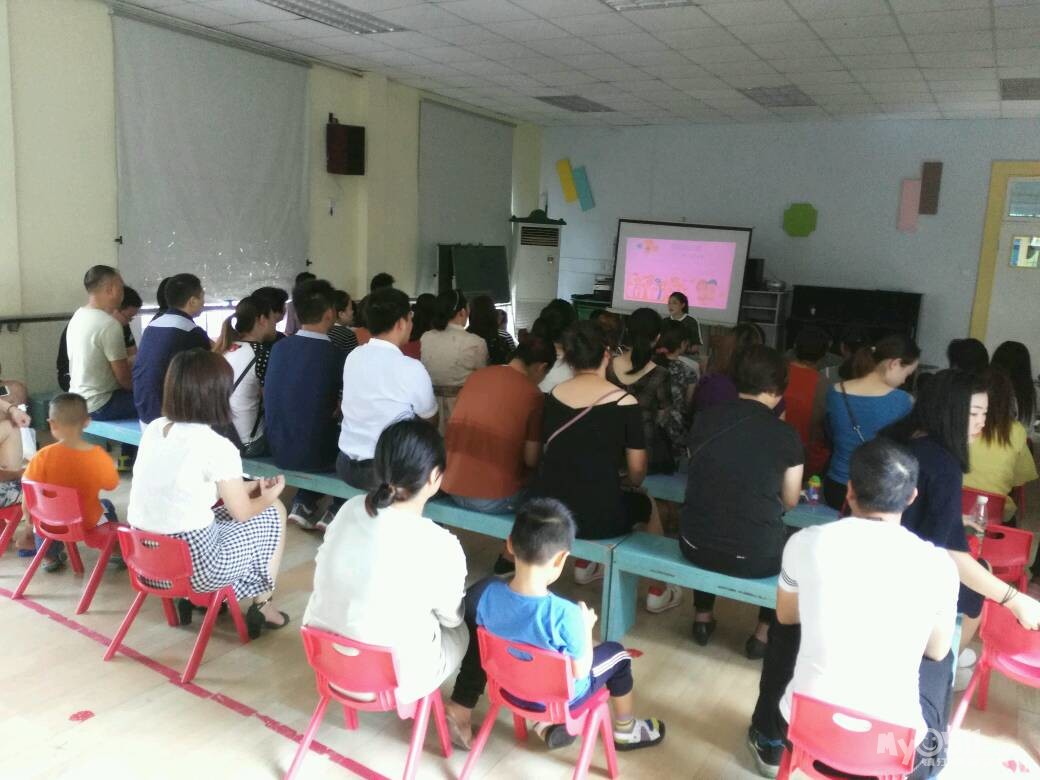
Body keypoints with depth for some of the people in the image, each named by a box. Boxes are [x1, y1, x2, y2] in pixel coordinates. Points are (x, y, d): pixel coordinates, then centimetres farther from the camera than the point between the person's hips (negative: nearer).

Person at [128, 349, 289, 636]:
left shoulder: (153, 429, 2)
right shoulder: (218, 446, -18)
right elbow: (242, 512, -4)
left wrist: (249, 487, 23)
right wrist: (268, 497, 17)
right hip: (194, 567, -7)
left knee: (217, 512, 30)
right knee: (274, 514, 15)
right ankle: (262, 607, 27)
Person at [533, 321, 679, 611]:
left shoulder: (553, 395, 4)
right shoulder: (624, 402, -9)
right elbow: (637, 471, -4)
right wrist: (628, 485, 20)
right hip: (598, 517, -4)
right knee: (648, 505, 26)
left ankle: (583, 566, 47)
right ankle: (658, 592, 36)